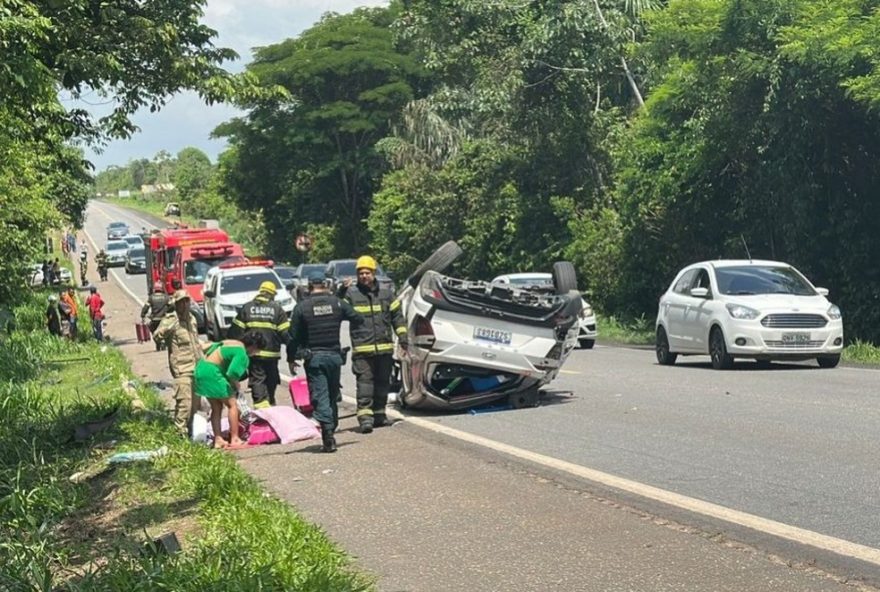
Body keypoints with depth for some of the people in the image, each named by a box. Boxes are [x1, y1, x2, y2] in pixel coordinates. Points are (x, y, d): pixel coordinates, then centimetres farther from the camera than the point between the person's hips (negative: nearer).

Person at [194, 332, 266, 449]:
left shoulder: (229, 342, 16)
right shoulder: (242, 353, -12)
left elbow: (209, 347, 24)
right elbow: (231, 373, -22)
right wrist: (236, 384, -1)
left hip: (200, 369, 10)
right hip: (212, 373, -10)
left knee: (217, 407, 16)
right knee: (232, 404, 1)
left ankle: (218, 440, 15)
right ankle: (234, 439, 1)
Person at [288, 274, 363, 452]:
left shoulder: (301, 307, -3)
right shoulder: (337, 303, 2)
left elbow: (293, 336, -2)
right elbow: (358, 319, 3)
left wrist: (291, 359, 7)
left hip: (314, 357, -3)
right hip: (334, 355, 3)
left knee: (320, 397, -5)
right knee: (333, 396, 16)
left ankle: (328, 436, -16)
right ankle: (331, 429, 22)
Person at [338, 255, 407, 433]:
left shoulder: (385, 293, 10)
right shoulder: (351, 293, 0)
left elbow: (396, 315, 15)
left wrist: (402, 335, 8)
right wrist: (340, 295, -20)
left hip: (385, 347, 4)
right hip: (362, 349, -4)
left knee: (383, 383, 12)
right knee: (365, 383, -11)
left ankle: (379, 414, 23)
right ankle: (365, 417, -14)